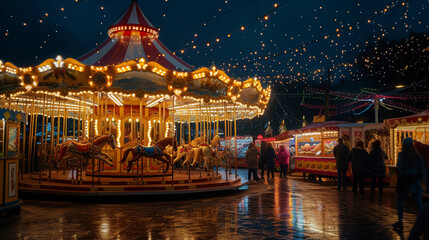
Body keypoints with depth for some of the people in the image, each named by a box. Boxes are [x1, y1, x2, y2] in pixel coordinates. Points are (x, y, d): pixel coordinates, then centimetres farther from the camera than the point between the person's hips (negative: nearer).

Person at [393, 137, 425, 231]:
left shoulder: (401, 154, -11)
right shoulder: (418, 155, 3)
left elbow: (399, 166, -19)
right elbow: (421, 168, 6)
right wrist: (420, 179, 14)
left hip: (404, 179, -4)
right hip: (415, 179, 4)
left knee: (400, 200, 9)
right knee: (418, 201, 6)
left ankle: (400, 222, 11)